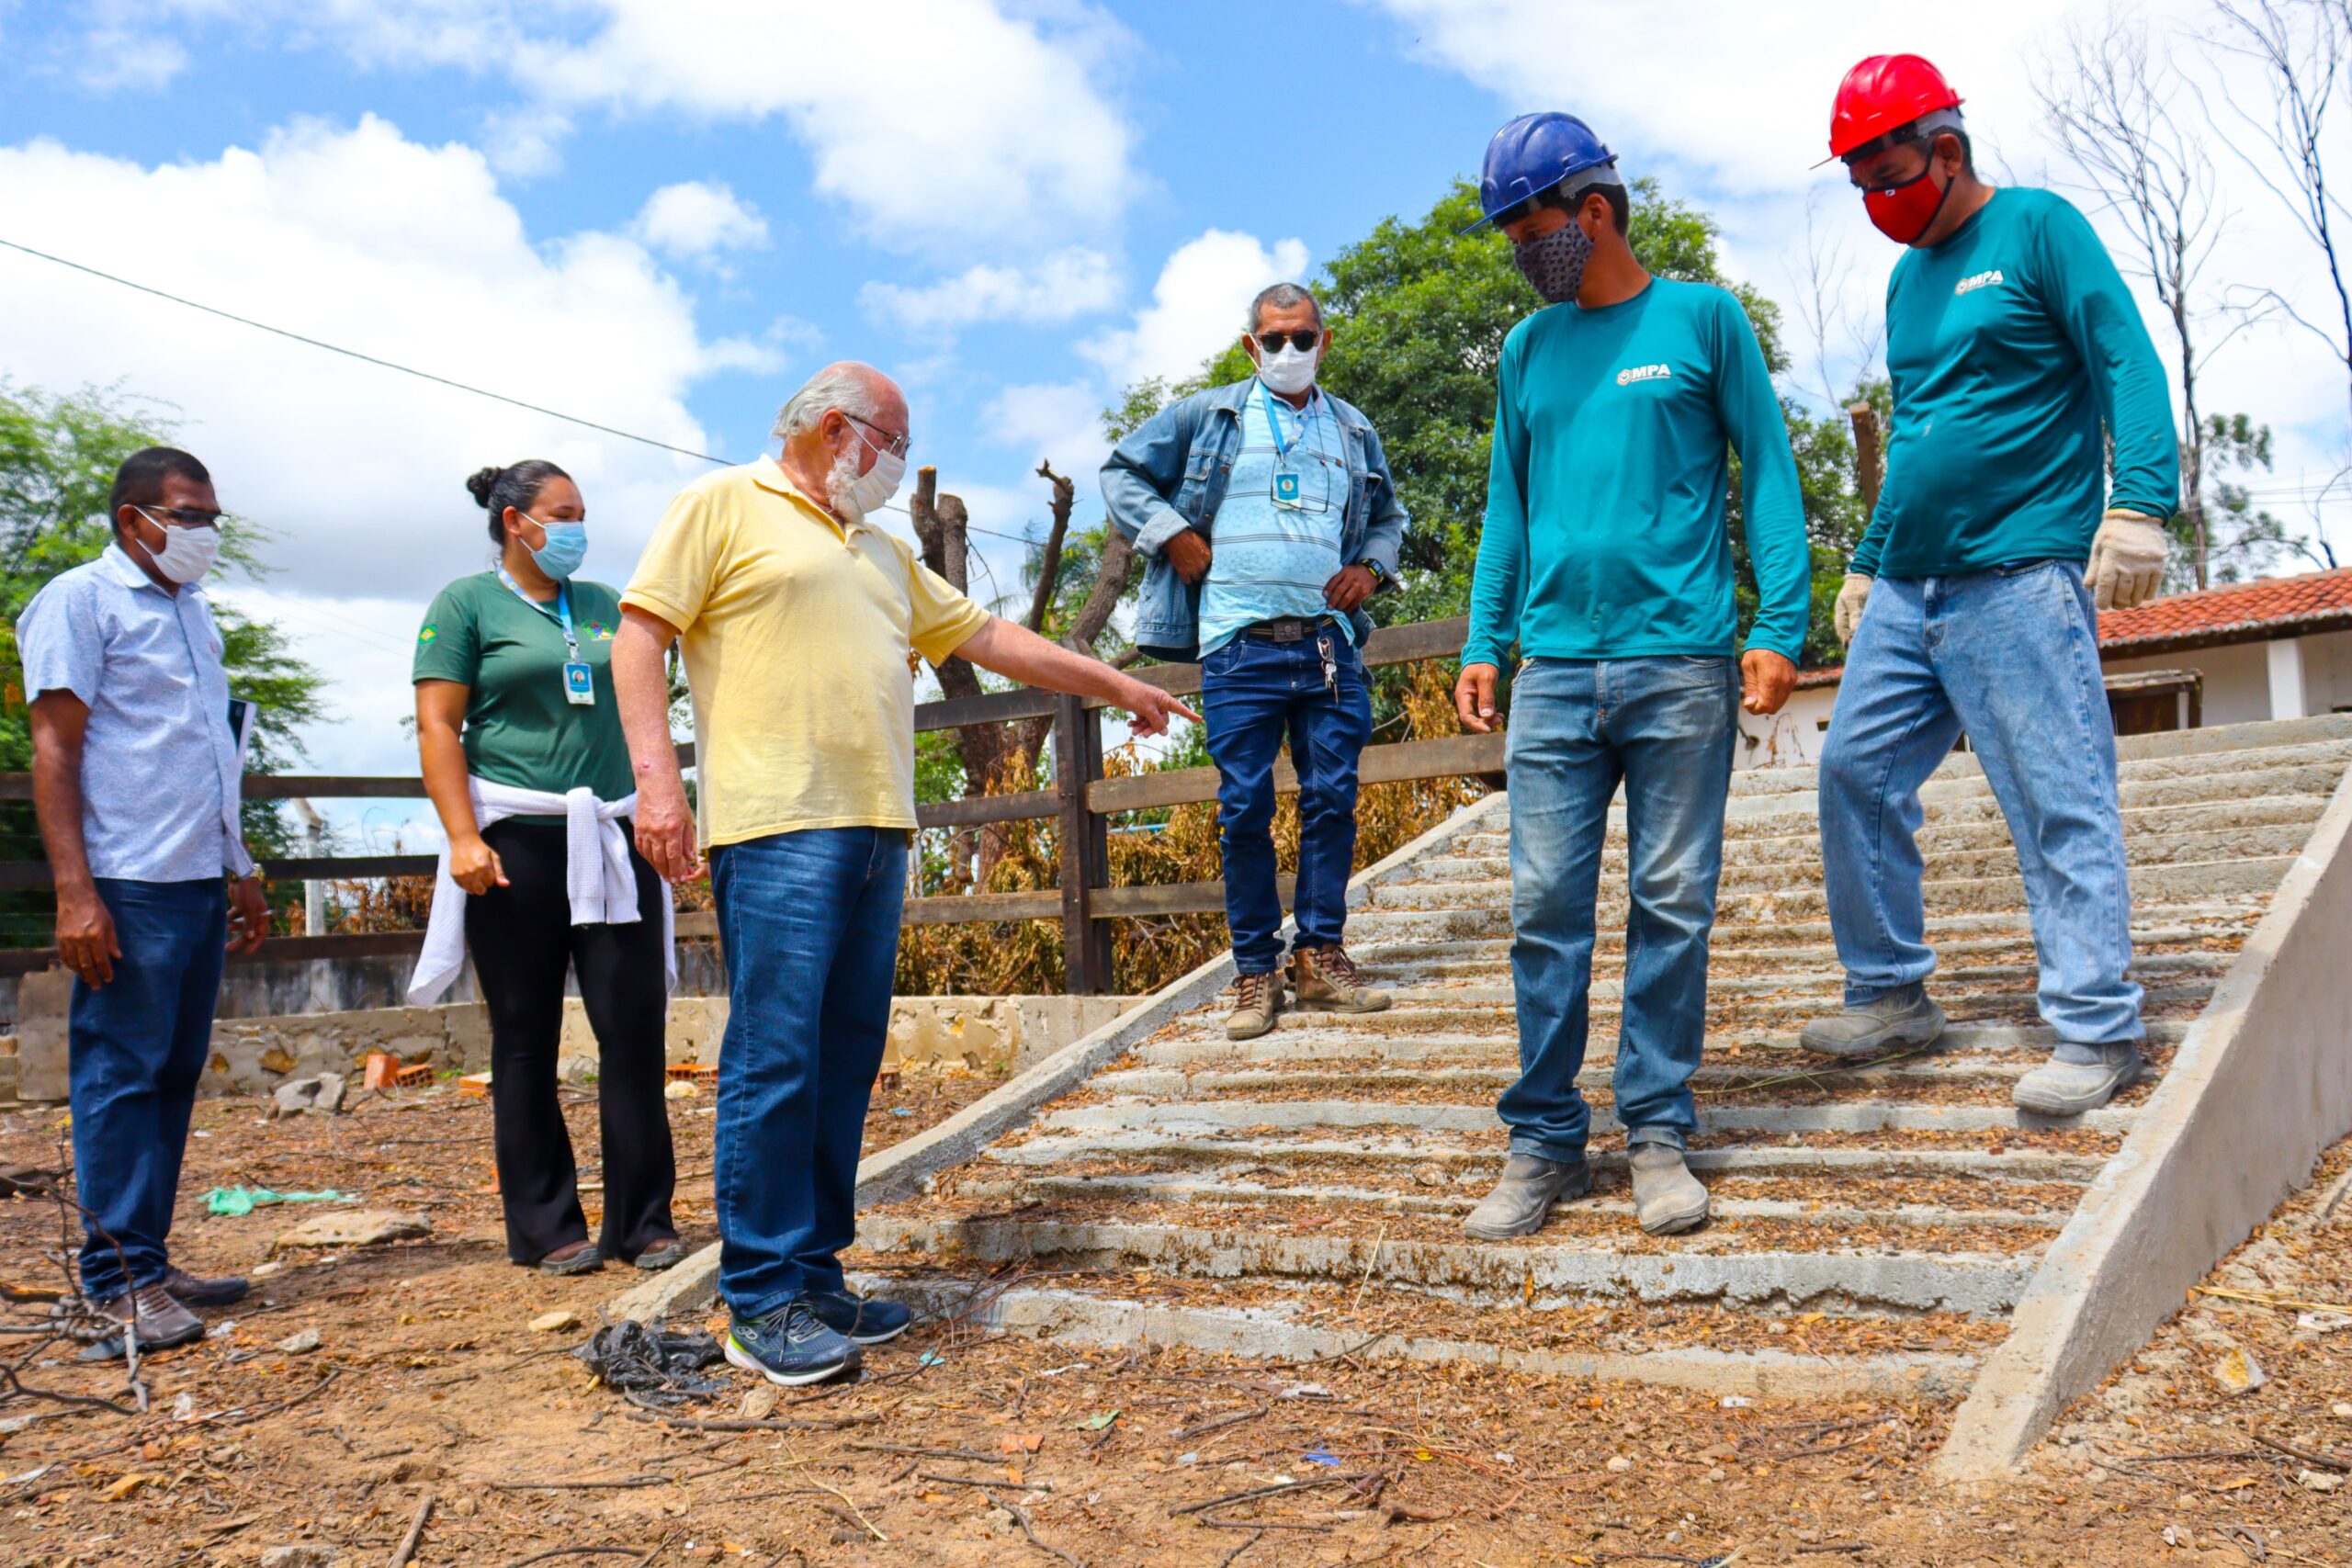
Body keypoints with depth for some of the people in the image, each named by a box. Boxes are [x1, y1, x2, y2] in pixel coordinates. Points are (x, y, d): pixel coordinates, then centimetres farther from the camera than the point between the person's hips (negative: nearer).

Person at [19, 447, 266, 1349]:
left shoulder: (194, 612, 20)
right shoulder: (81, 600, -3)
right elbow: (54, 750, -9)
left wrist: (241, 873, 22)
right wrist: (75, 892, -16)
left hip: (198, 884, 8)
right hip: (129, 884, -8)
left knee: (175, 1074, 9)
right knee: (120, 1074, -3)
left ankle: (147, 1262, 17)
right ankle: (117, 1275, 4)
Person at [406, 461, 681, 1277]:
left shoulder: (604, 605, 17)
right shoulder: (466, 604, 4)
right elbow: (438, 727, -4)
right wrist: (463, 838, -15)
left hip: (612, 839, 4)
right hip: (517, 841, -4)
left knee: (634, 1028, -1)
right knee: (526, 1040, 3)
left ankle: (642, 1219, 7)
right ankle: (546, 1227, 12)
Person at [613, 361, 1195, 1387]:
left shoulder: (884, 552, 27)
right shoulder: (724, 505, 5)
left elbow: (988, 637, 31)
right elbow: (642, 632, -3)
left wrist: (1115, 685, 33)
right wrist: (656, 774, -15)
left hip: (876, 830, 8)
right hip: (775, 827, -7)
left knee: (845, 1064, 7)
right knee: (774, 1060, -9)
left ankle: (815, 1278, 15)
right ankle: (762, 1306, -2)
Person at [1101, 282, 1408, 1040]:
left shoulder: (1355, 432, 19)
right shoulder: (1206, 416, 10)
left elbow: (1388, 513, 32)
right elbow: (1122, 473, 13)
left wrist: (1372, 566, 12)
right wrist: (1173, 535, 0)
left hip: (1330, 643, 3)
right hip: (1241, 643, -3)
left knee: (1332, 798, 1)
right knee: (1244, 806, -2)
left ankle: (1320, 957, 12)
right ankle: (1255, 970, 6)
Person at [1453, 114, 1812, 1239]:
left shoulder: (1702, 319, 5)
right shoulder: (1528, 351, 15)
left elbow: (1767, 470, 4)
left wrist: (1781, 627, -5)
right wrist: (1482, 643, 10)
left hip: (1681, 665, -3)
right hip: (1555, 670, 3)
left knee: (1672, 905, 3)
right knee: (1545, 909, 0)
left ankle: (1658, 1135, 14)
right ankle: (1544, 1144, 11)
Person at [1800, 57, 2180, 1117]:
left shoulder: (2038, 230, -1)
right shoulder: (1906, 279, 19)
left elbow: (2128, 365, -9)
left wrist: (2138, 504, -21)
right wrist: (1868, 561, 24)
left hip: (2018, 581, -8)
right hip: (1906, 590, 8)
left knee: (2060, 802, -7)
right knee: (1857, 770, 6)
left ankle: (2097, 1030, 0)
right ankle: (1890, 993, 18)